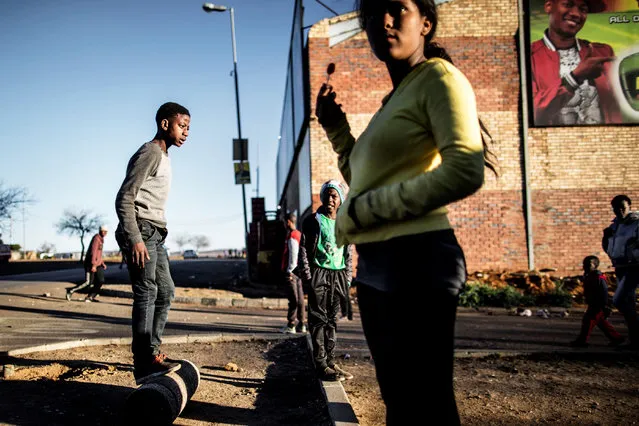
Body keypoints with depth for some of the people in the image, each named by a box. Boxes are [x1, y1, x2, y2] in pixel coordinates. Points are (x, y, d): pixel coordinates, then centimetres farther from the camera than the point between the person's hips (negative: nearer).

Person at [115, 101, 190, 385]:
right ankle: (144, 364, -11)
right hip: (141, 231, -10)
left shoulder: (162, 156, 20)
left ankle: (152, 352, 19)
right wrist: (135, 238, -23)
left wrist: (153, 236, 19)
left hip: (154, 234, 11)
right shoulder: (150, 152, -9)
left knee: (165, 291, 12)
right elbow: (125, 198, -17)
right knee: (146, 294, -12)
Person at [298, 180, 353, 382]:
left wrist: (348, 279, 10)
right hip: (319, 274, -4)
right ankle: (321, 365, -3)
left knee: (332, 320, 8)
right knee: (318, 319, -4)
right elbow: (303, 250, -3)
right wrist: (306, 276, -11)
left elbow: (348, 254, 17)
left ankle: (330, 361, 15)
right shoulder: (313, 221, 2)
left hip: (338, 275, 5)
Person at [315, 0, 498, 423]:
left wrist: (361, 210, -15)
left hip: (415, 259, -9)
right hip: (376, 263, 9)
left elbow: (465, 171, -20)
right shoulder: (393, 100, 20)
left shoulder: (438, 77, -4)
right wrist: (335, 127, 16)